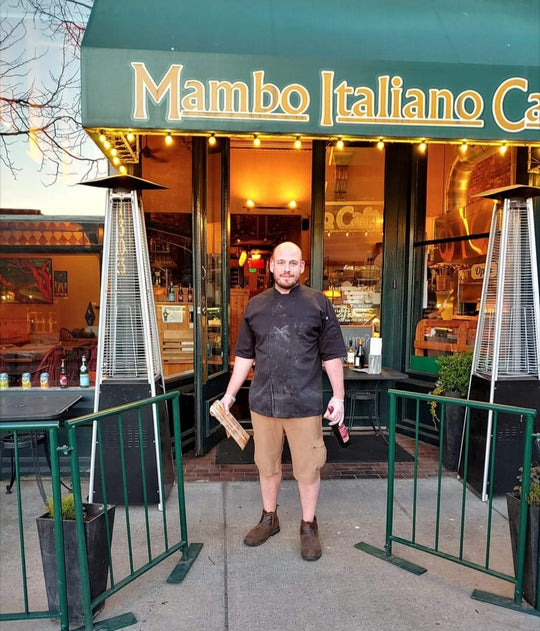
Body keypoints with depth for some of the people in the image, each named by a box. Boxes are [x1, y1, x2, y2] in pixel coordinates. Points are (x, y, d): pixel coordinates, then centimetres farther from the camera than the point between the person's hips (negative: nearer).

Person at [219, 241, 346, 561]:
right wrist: (229, 395, 8)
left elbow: (332, 354, 0)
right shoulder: (255, 306, 7)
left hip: (305, 402, -2)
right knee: (267, 464, 17)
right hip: (263, 402, 3)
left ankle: (309, 526, 29)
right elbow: (245, 356, 10)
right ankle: (269, 518, 38)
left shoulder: (319, 303, -1)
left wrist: (339, 396, -4)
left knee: (308, 467, 8)